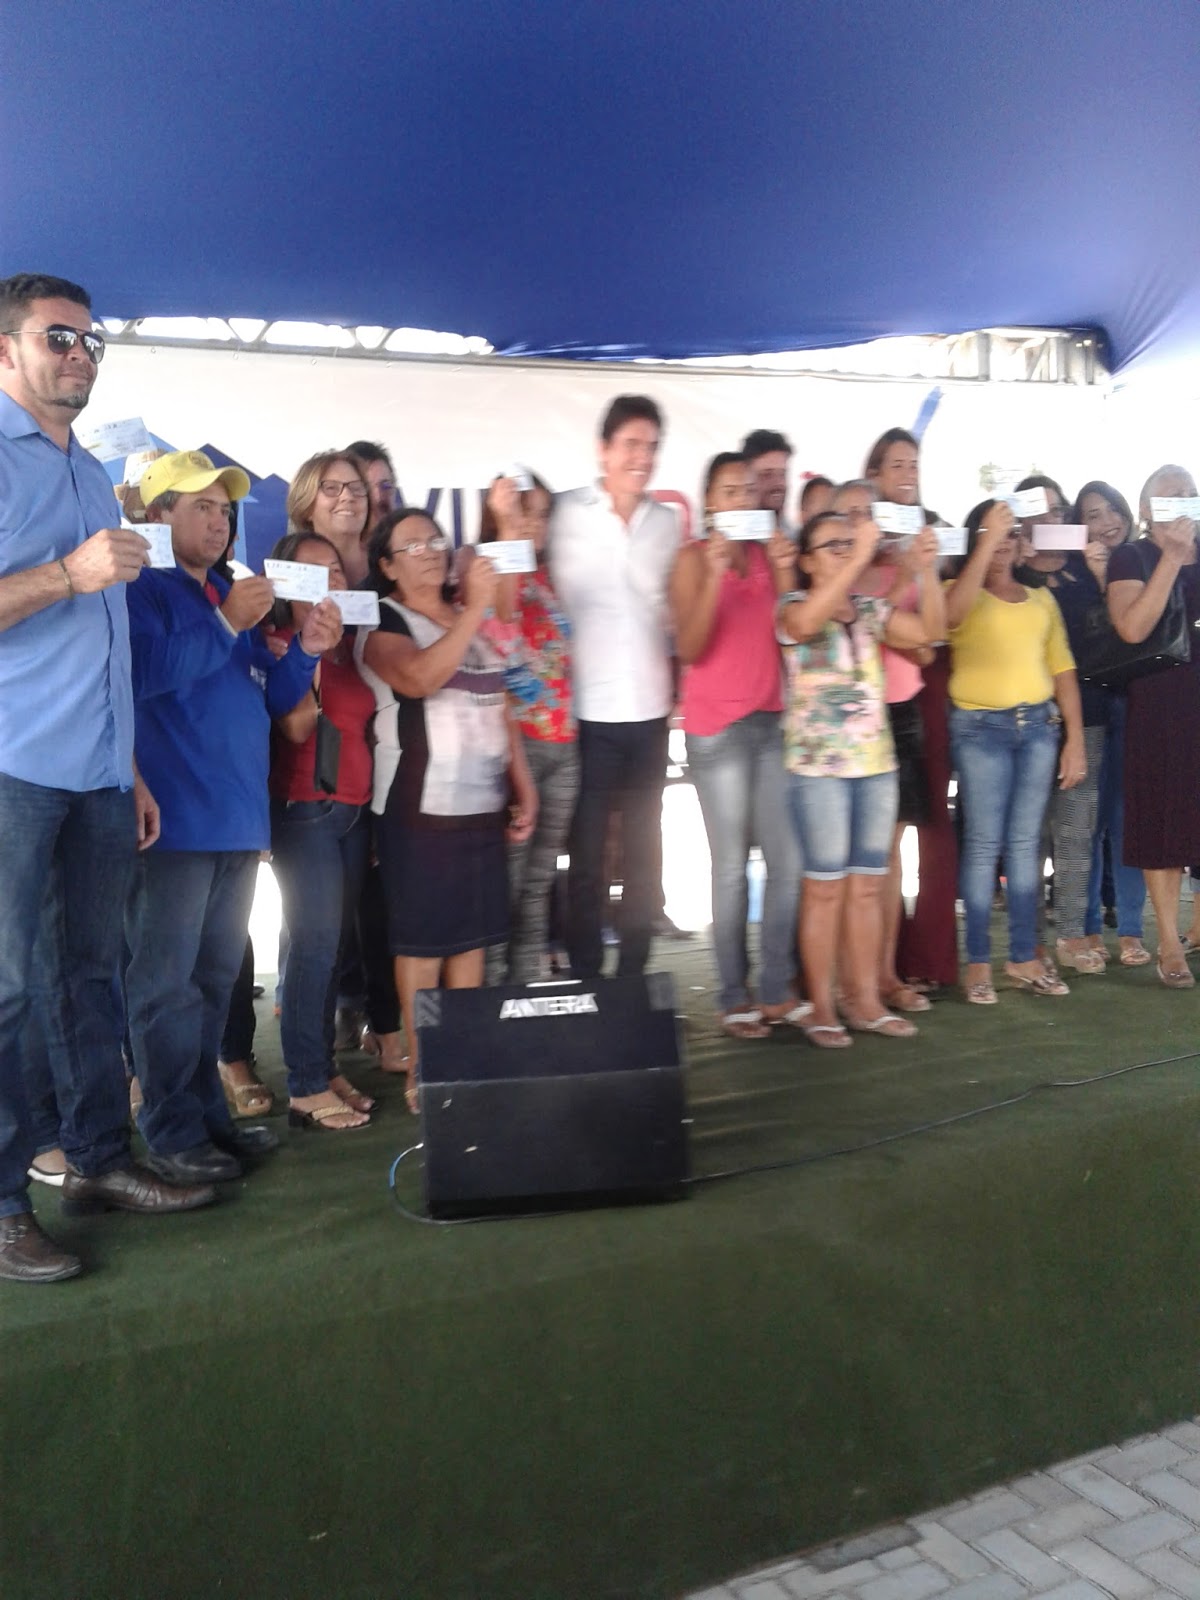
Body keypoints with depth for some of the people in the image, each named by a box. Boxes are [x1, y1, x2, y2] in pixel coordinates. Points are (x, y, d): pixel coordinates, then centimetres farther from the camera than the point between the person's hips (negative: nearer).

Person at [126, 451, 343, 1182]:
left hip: (238, 816, 8)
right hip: (176, 818, -8)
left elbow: (268, 700, 17)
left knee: (216, 977, 14)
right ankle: (173, 1135, 6)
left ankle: (208, 1113, 24)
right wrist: (226, 625, -19)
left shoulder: (231, 597, 19)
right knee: (167, 980, -3)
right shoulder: (141, 590, -4)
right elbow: (142, 673, -22)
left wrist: (305, 650, 0)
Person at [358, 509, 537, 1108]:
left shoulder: (472, 618, 16)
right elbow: (419, 678, -25)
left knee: (474, 934, 9)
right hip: (421, 806, -6)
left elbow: (499, 708, 17)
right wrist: (474, 610, -25)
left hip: (484, 802, 6)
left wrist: (524, 785, 11)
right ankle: (422, 1071, 7)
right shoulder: (382, 622, -4)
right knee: (423, 939, -2)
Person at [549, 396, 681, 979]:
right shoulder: (568, 513, -2)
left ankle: (634, 975, 22)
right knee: (588, 855, 4)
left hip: (649, 711, 4)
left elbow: (674, 608, 16)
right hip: (589, 710, -4)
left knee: (644, 853, 10)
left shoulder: (667, 521, 11)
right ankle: (584, 978, 15)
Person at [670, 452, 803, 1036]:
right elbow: (689, 648, -12)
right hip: (717, 728, -4)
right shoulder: (694, 558, -1)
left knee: (788, 863, 3)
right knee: (731, 868, -2)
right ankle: (734, 997, 7)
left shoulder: (768, 553, 11)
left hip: (773, 720, 5)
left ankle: (777, 989, 13)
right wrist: (715, 575, -20)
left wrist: (785, 574, -6)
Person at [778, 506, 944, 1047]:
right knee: (825, 887, -2)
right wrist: (861, 557, -30)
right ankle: (821, 1007, 7)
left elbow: (929, 631, 1)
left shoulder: (871, 609, 13)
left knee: (867, 885, 8)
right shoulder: (794, 606, -2)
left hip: (876, 763, 5)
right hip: (818, 767, -5)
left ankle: (865, 997, 17)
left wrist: (925, 571, -12)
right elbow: (806, 622, -27)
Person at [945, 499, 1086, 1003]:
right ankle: (978, 962, 1)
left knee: (1025, 842, 7)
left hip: (1039, 724, 4)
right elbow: (952, 614, -22)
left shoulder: (1041, 598, 16)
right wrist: (987, 541, -22)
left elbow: (1062, 670, 12)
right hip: (980, 726, -4)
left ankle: (1024, 957, 13)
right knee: (983, 843, -4)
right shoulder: (963, 591, 4)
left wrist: (1074, 738, 4)